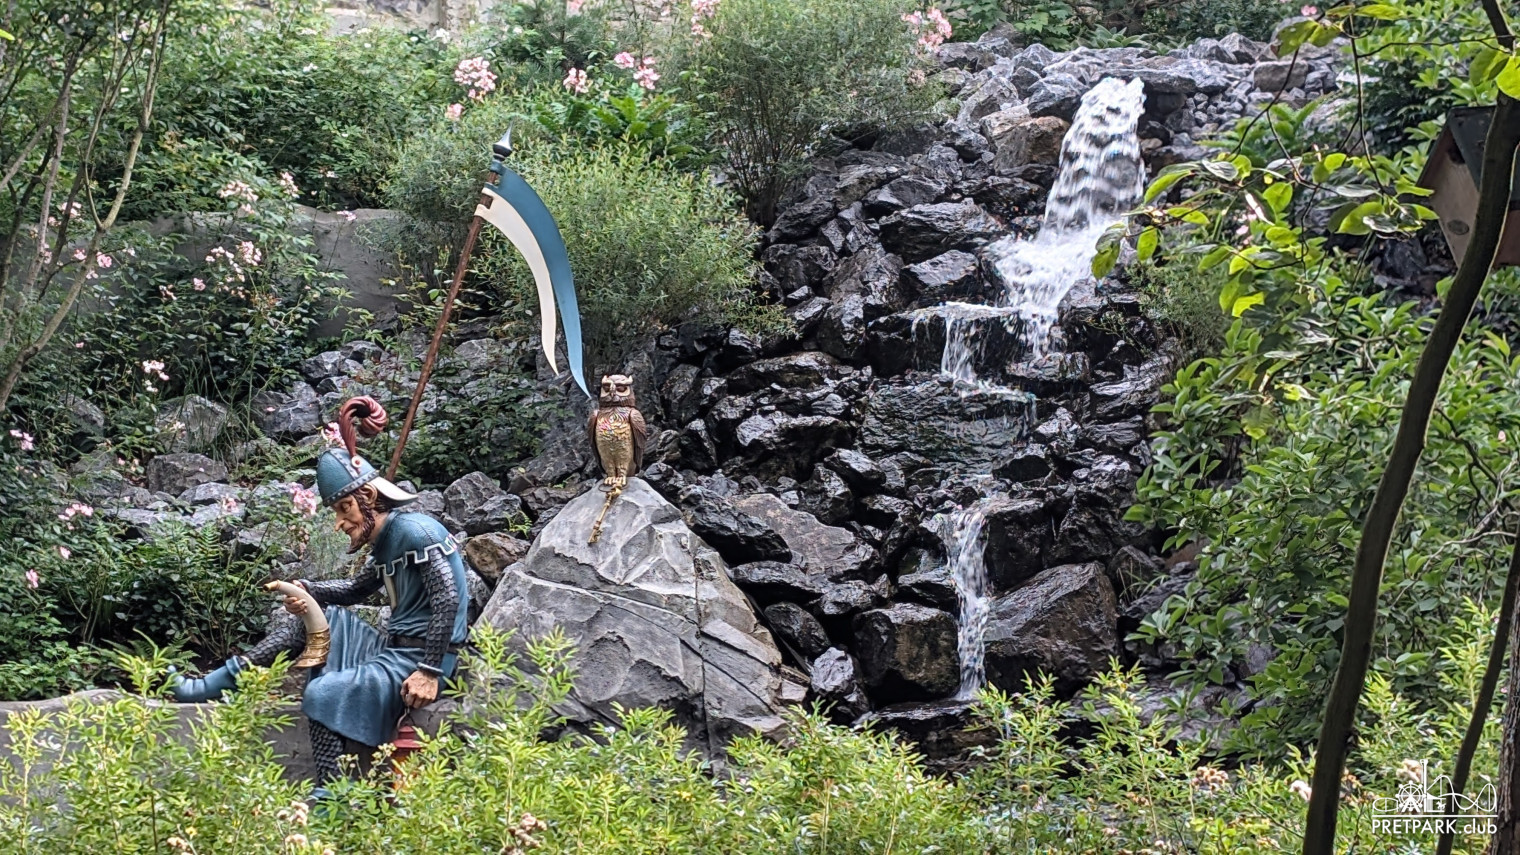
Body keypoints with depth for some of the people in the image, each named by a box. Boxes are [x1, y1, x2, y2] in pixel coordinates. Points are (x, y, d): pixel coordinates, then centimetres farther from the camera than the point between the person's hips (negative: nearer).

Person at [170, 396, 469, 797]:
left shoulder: (416, 531, -15)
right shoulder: (384, 541, 14)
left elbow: (448, 601, -23)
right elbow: (358, 589, 28)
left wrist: (429, 672, -26)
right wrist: (307, 590, 9)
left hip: (420, 659, -10)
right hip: (391, 648, 10)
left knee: (324, 694, -27)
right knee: (309, 615, 11)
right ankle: (214, 685, 10)